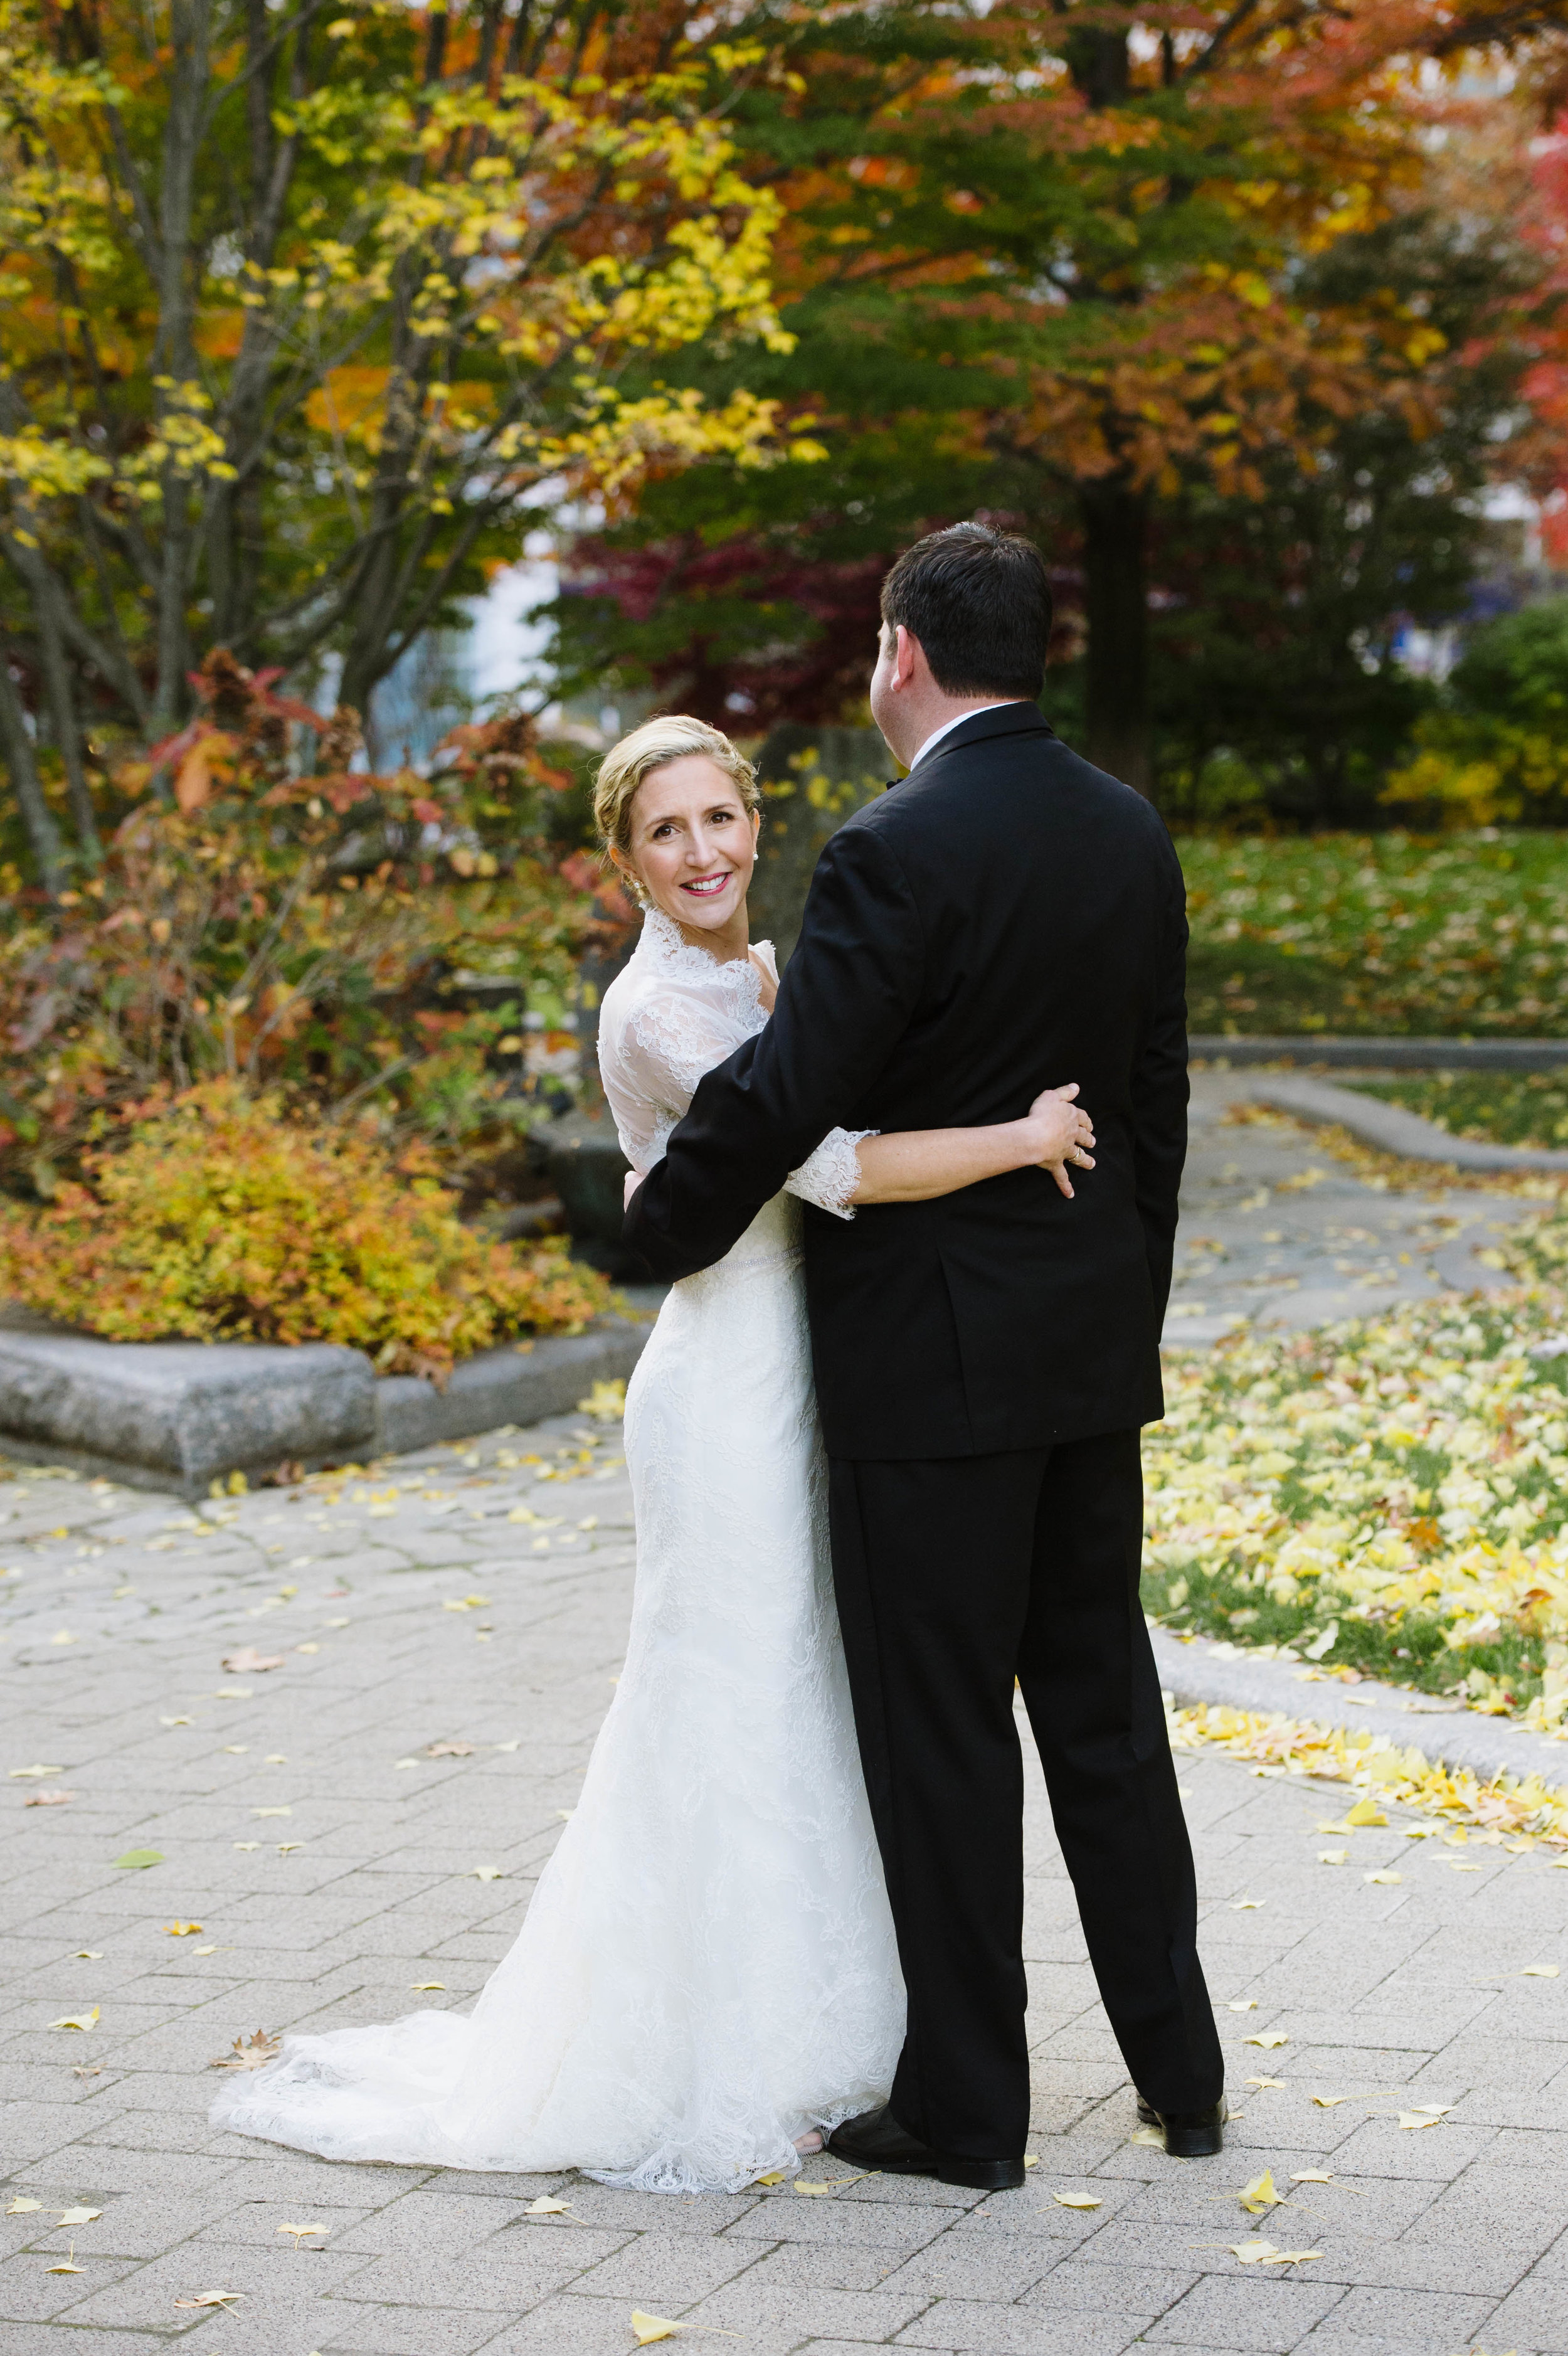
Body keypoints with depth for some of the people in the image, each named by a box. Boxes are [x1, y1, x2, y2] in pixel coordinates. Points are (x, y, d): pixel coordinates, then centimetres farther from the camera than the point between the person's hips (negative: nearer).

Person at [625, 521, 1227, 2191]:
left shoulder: (898, 851, -18)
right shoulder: (1131, 832, 6)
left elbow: (779, 1094, -19)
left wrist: (658, 1229, -1)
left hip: (932, 1357, -7)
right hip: (1091, 1340, 7)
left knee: (937, 1725, 3)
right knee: (1102, 1702, 17)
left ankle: (964, 2106, 12)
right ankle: (1178, 2067, 24)